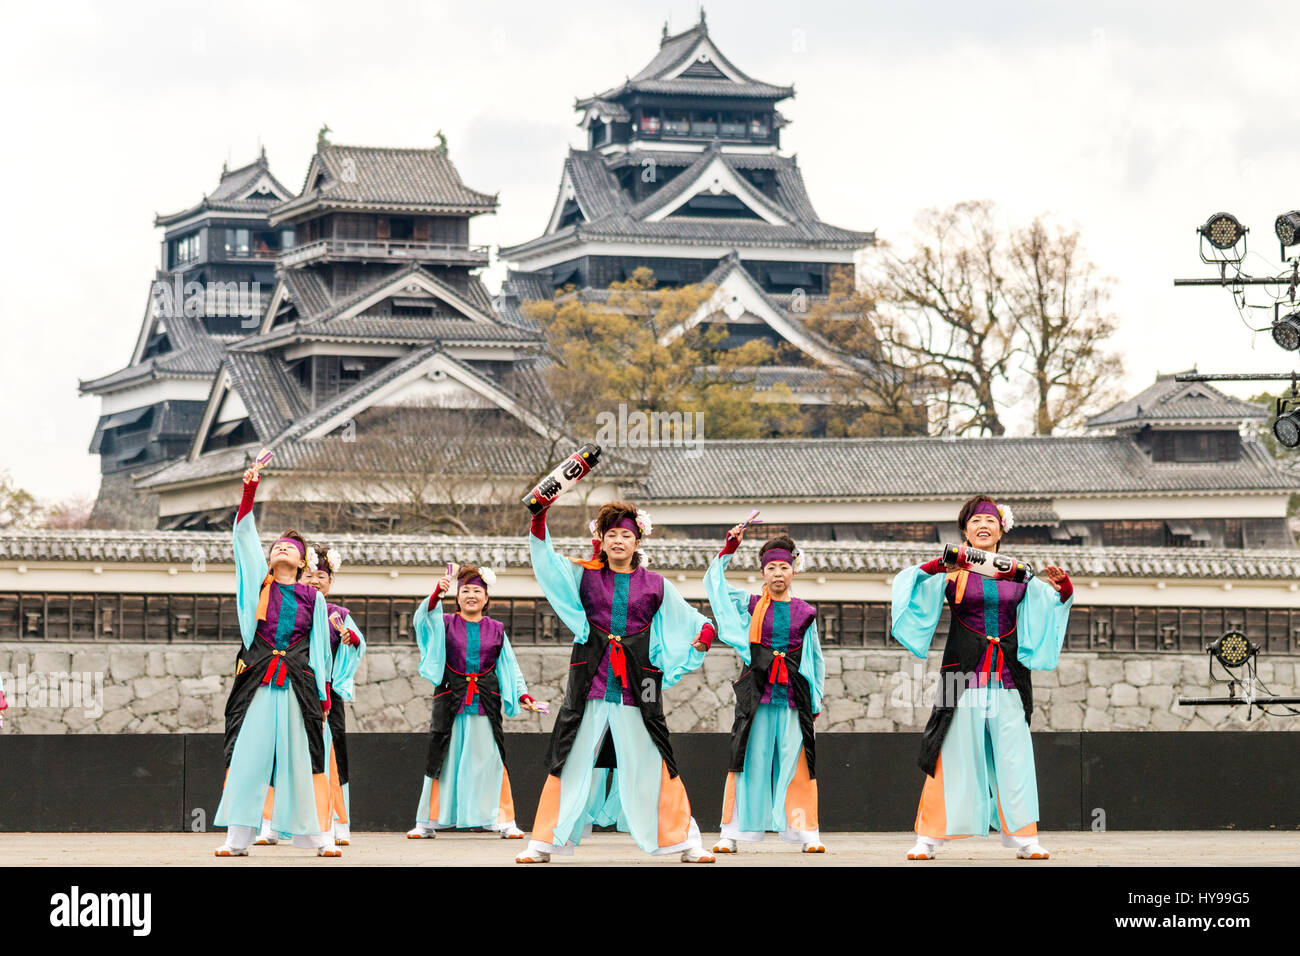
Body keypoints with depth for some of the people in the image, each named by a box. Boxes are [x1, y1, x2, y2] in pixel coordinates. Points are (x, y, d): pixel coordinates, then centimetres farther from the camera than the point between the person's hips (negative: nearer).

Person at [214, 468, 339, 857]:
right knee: (246, 756, -5)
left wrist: (323, 694, 7)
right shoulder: (258, 585, 11)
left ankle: (322, 836, 0)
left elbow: (320, 647, 12)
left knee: (307, 759, -2)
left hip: (299, 683, 0)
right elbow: (244, 537, 5)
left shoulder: (313, 598, 12)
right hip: (257, 680, 0)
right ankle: (237, 838, -5)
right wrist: (249, 492, -4)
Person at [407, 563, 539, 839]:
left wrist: (523, 694, 0)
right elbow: (423, 619, -13)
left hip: (486, 702, 1)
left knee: (493, 760, -5)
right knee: (442, 761, 1)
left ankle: (505, 821, -1)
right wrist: (436, 594, -30)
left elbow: (510, 667, 13)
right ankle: (429, 823, 8)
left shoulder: (496, 630, 12)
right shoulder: (445, 624, 7)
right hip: (450, 701, -1)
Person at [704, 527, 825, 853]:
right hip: (756, 691, 0)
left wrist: (816, 699, 12)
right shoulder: (750, 604, 9)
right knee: (750, 760, -3)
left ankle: (807, 833, 1)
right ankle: (732, 833, -1)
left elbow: (815, 659, 15)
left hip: (793, 692, 1)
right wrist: (729, 548, 7)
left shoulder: (804, 612, 10)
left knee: (795, 763, -2)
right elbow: (714, 581, 13)